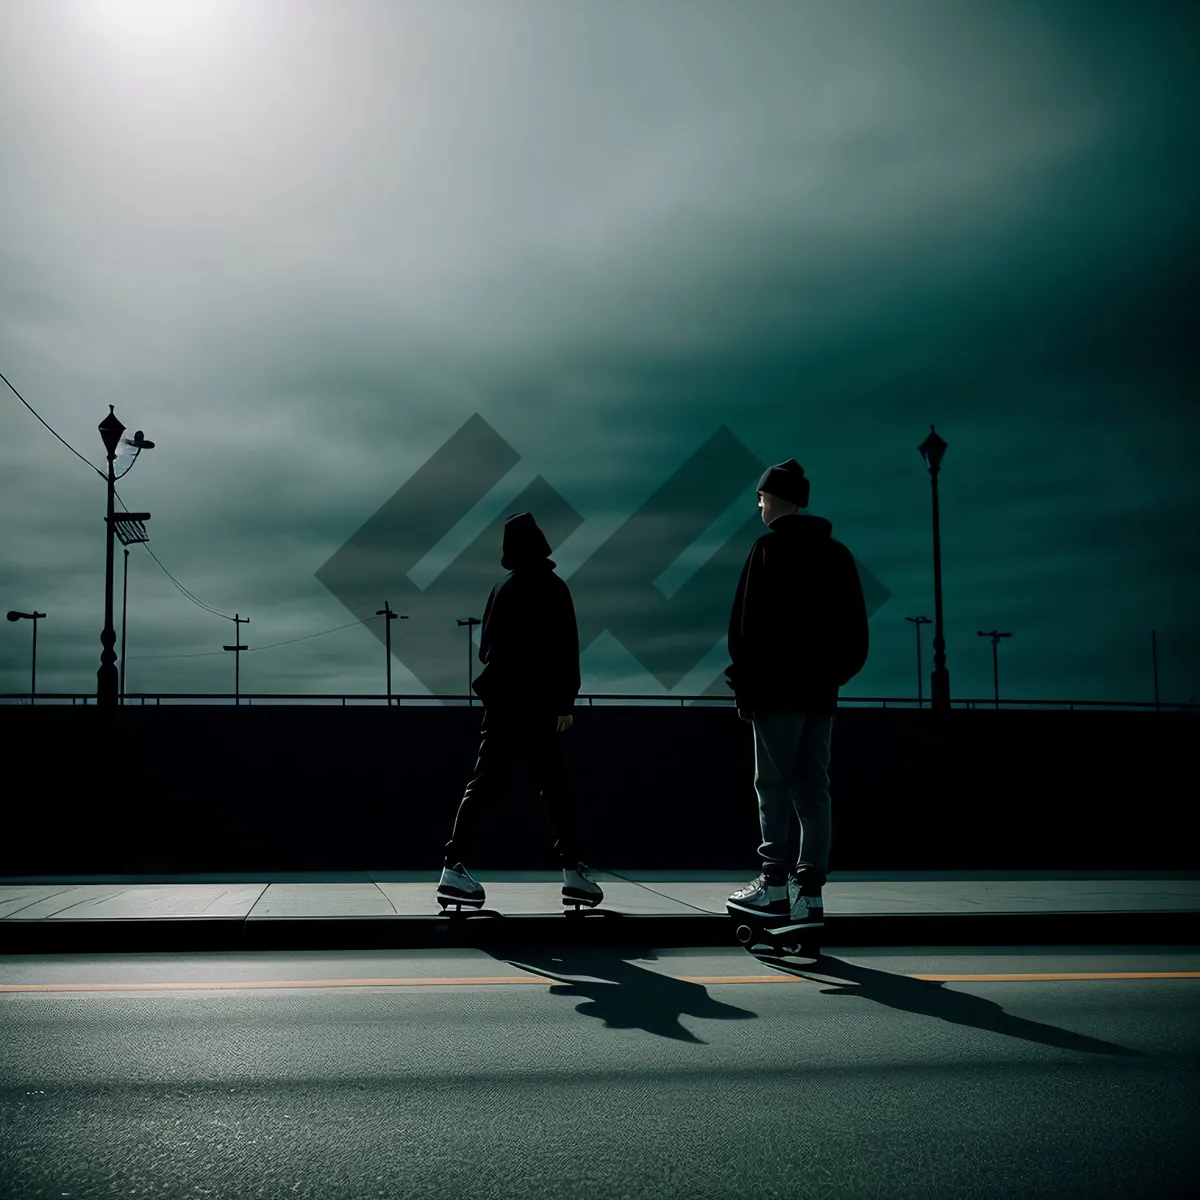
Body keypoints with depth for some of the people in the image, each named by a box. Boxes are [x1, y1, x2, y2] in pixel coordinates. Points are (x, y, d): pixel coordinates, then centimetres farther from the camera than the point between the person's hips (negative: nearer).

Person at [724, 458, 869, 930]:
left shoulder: (770, 548, -5)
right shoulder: (837, 553, 16)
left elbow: (749, 624, -10)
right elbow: (856, 631, 15)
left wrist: (744, 684, -6)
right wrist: (833, 674, 16)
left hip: (778, 689, -6)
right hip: (820, 692, 6)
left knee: (773, 786, -2)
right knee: (813, 789, 5)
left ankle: (775, 884, -1)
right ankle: (810, 893, 3)